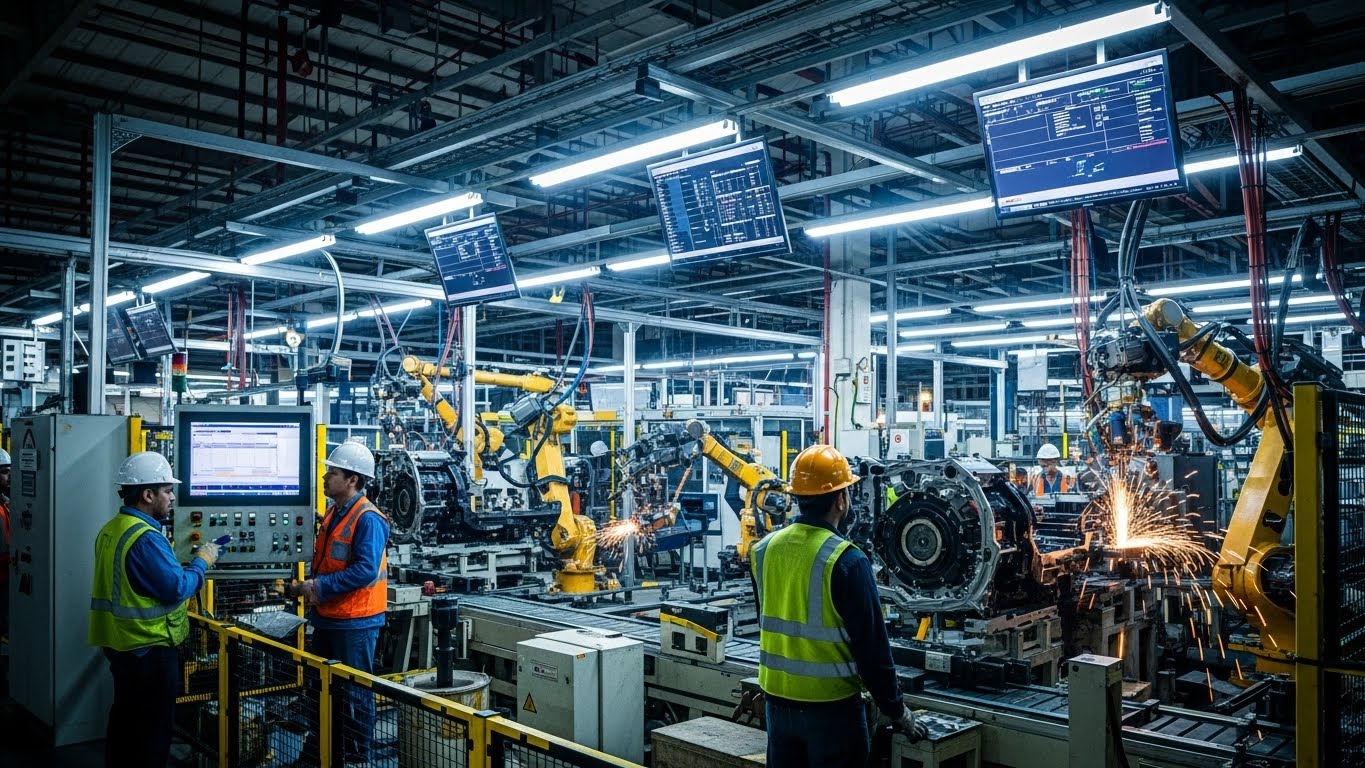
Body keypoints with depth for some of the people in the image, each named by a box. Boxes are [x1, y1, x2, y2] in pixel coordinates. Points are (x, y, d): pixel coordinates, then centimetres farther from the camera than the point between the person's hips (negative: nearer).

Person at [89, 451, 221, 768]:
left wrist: (189, 563, 9)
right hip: (149, 648, -10)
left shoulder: (112, 529, 8)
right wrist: (201, 561, -8)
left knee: (125, 720, 21)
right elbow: (177, 588, -23)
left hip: (120, 643, 10)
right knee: (152, 729, 3)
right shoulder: (145, 537, -23)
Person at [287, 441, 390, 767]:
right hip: (328, 618, 10)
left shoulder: (368, 519, -19)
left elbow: (366, 570, -27)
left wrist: (320, 587, -23)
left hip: (355, 622, -10)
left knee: (354, 695, 4)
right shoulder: (333, 512, 10)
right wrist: (308, 587, 3)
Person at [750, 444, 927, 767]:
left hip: (777, 699, 5)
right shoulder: (846, 560, -19)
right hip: (830, 705, -5)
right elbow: (871, 645, -15)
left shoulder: (764, 550, -2)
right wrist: (896, 710, -4)